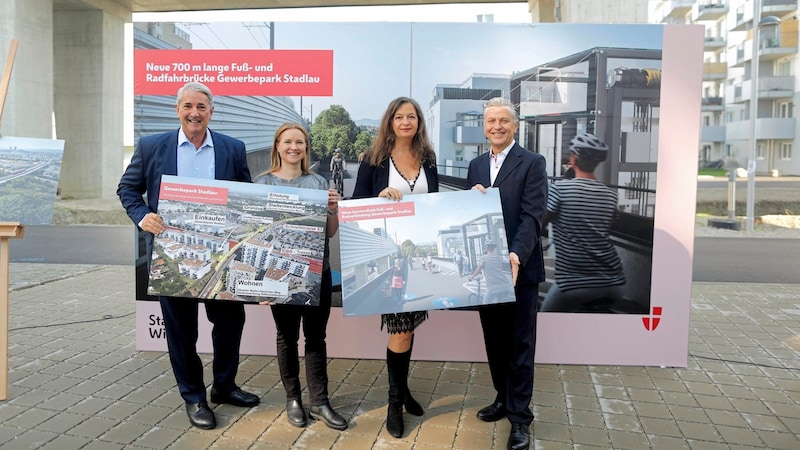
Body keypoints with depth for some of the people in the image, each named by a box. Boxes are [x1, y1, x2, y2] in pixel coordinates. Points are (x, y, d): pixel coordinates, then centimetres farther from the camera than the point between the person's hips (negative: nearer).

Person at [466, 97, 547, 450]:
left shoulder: (532, 163, -5)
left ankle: (520, 416, 13)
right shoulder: (476, 166, 13)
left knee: (519, 343, 4)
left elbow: (532, 216, -16)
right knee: (494, 339, 15)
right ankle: (503, 398, 31)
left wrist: (516, 256, -29)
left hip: (519, 266, -5)